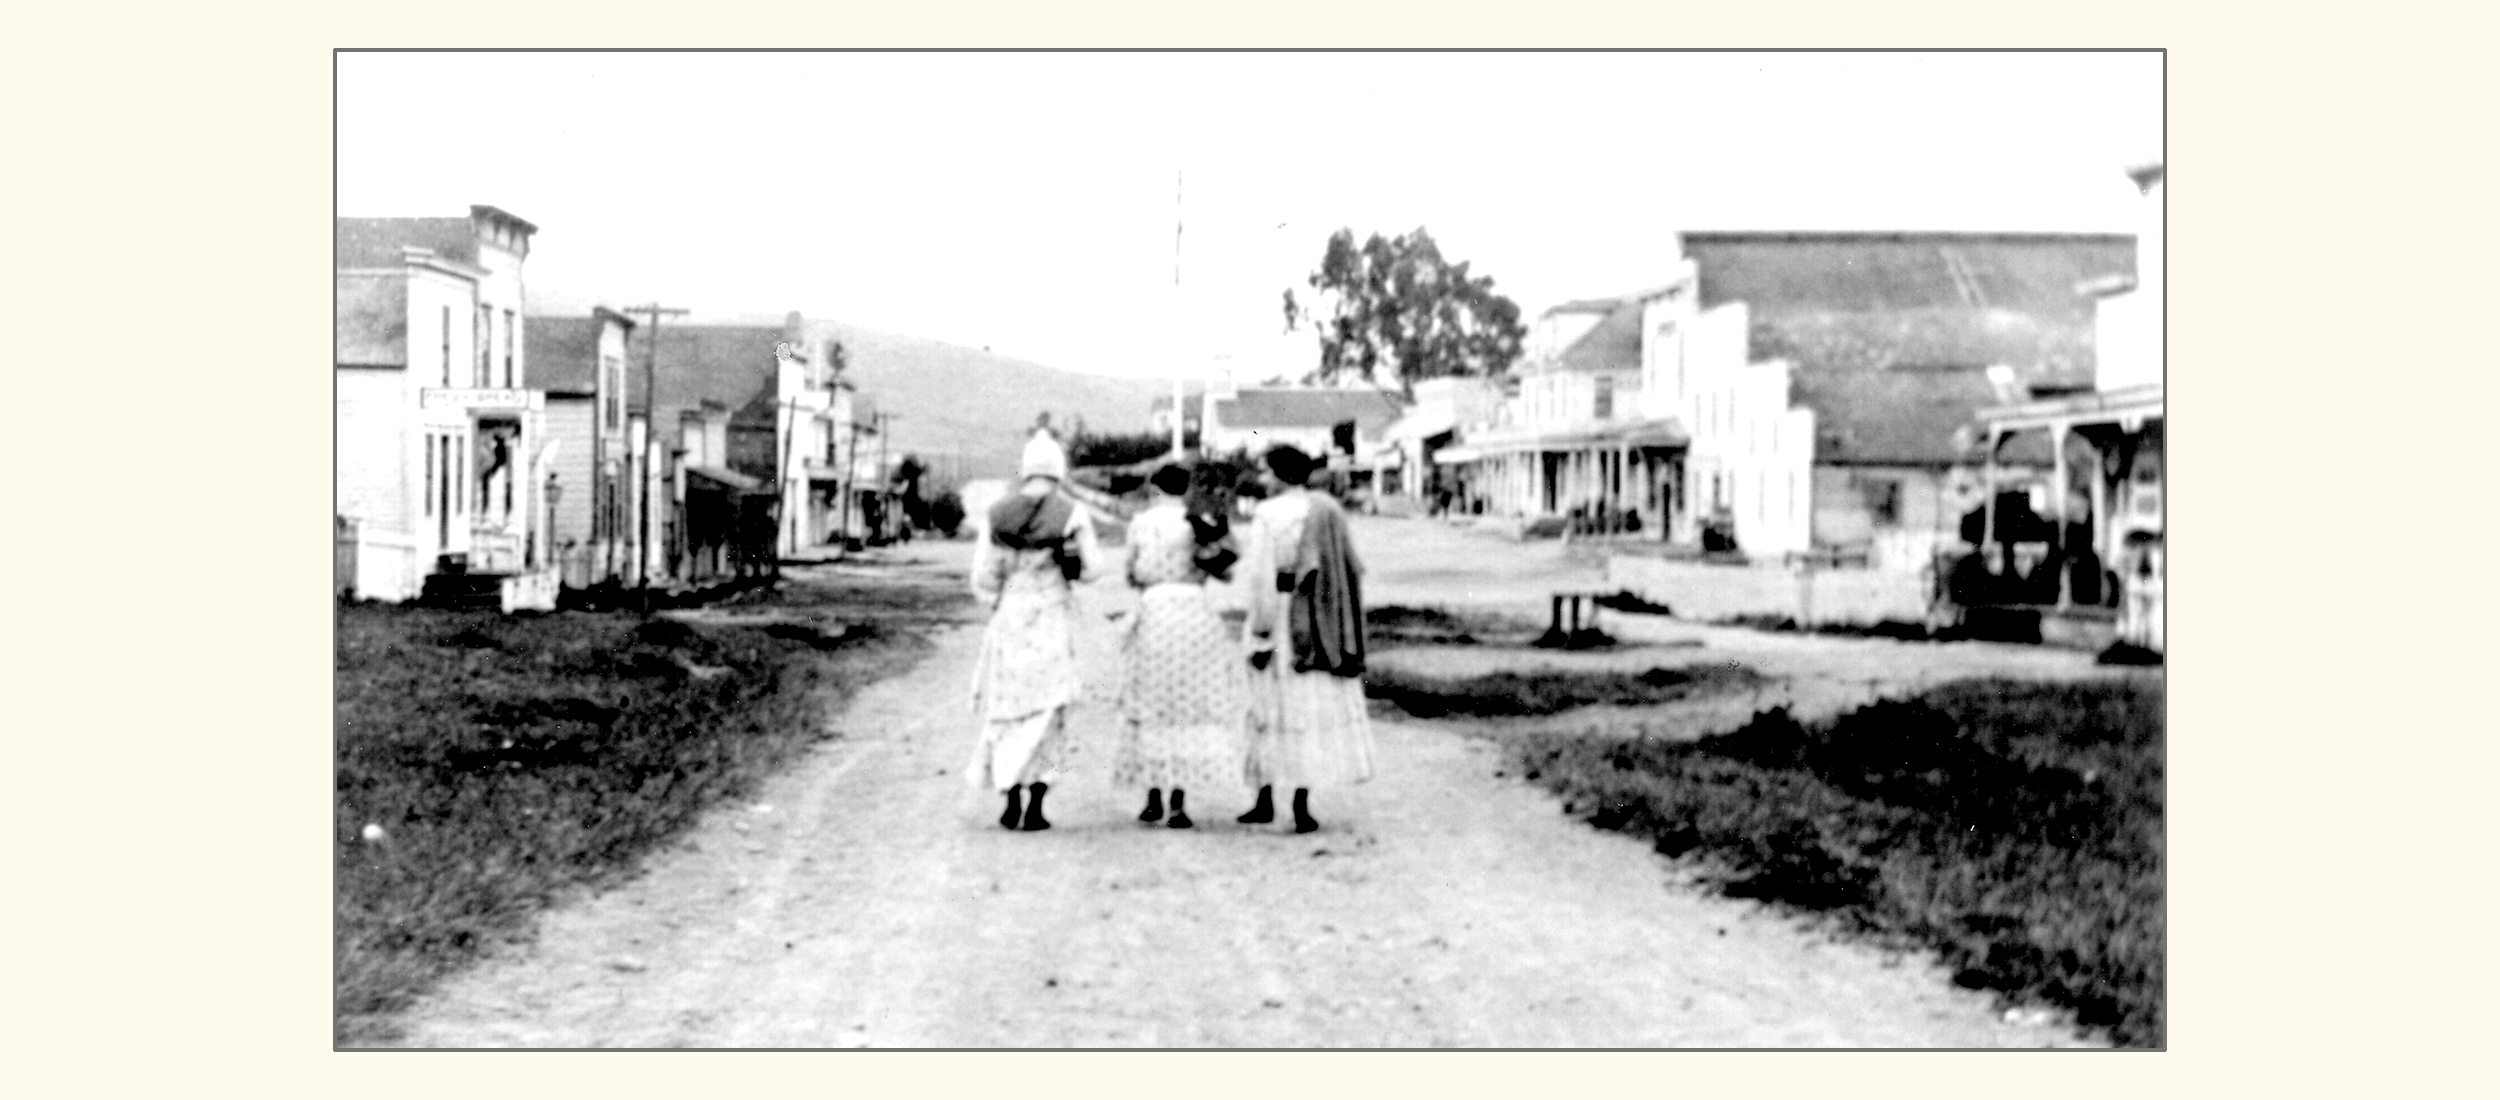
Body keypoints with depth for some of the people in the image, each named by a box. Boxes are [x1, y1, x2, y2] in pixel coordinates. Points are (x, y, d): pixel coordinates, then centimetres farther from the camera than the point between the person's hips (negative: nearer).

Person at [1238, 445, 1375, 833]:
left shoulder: (1267, 515, -10)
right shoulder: (1330, 510, 6)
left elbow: (1261, 577, -15)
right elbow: (1351, 570, 8)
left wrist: (1261, 635, -13)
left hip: (1281, 616, -4)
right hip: (1322, 624, 4)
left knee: (1272, 705, 9)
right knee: (1314, 707, 6)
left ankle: (1266, 800, 17)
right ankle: (1301, 804, 2)